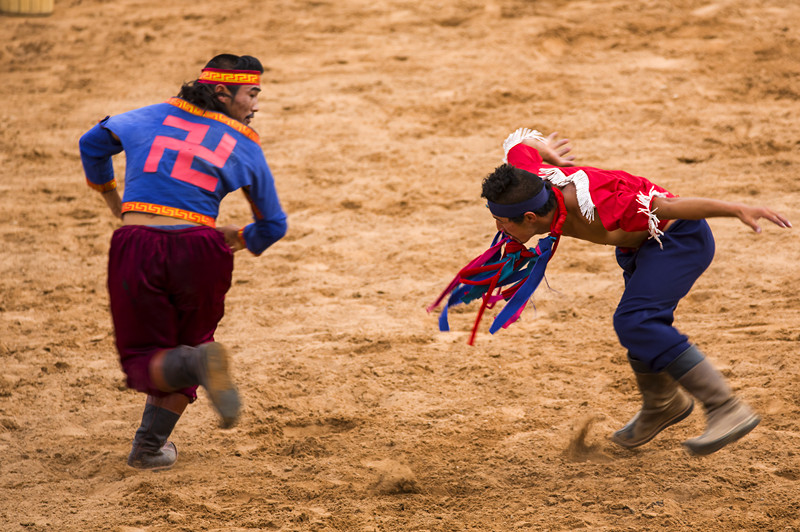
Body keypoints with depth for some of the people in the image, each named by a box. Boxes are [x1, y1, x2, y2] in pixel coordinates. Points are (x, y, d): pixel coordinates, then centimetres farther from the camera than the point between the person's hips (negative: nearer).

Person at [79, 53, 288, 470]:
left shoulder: (153, 117, 18)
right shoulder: (246, 147, 12)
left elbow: (93, 143, 33)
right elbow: (274, 225, 17)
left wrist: (110, 197, 49)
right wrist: (236, 240, 38)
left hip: (135, 247, 1)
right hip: (200, 250, -1)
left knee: (143, 358, 10)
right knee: (185, 344, 22)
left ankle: (199, 364, -23)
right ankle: (149, 447, 18)